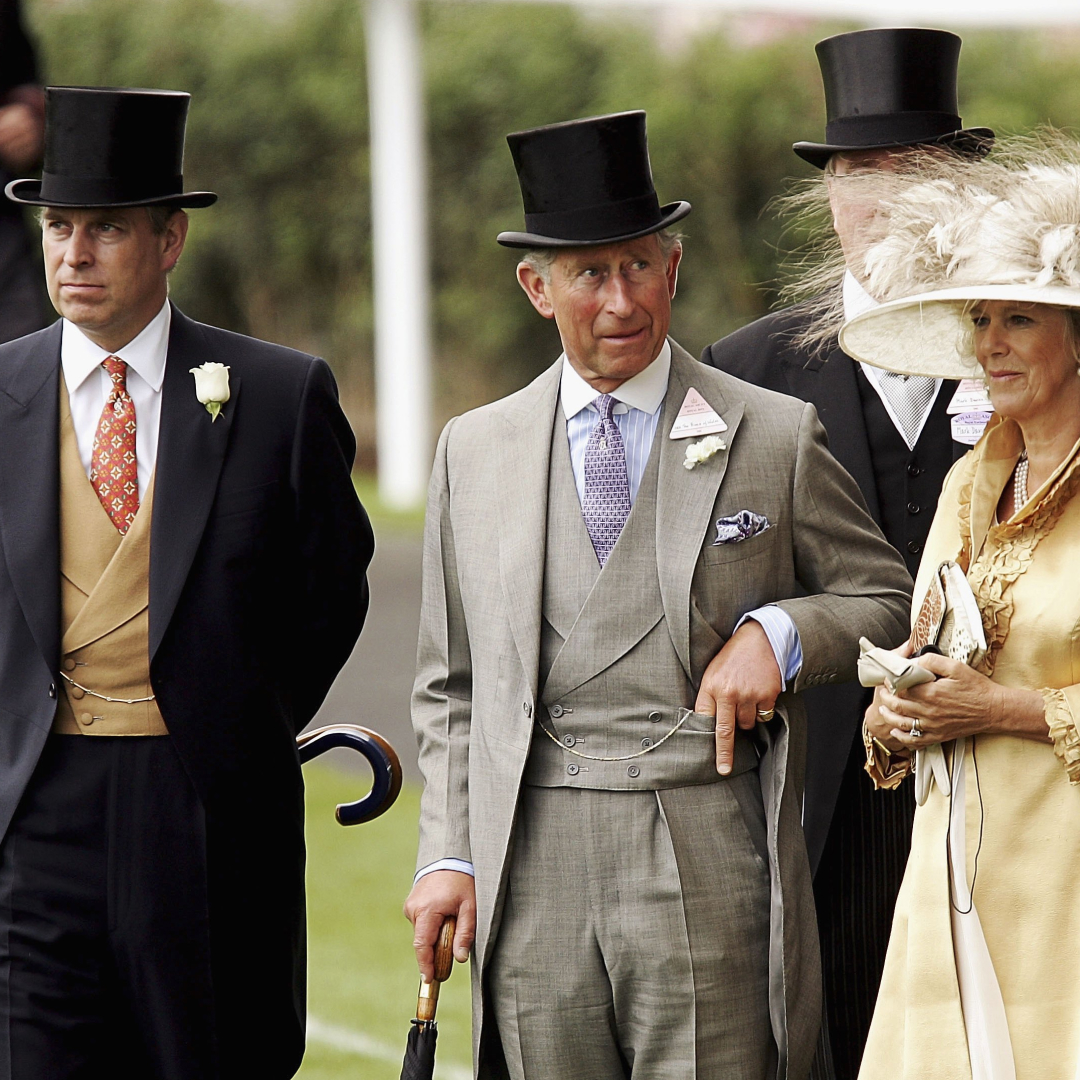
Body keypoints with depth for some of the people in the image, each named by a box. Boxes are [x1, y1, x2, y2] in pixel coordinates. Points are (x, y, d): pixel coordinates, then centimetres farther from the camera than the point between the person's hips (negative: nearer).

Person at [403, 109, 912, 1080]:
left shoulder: (778, 438, 5)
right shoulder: (473, 452, 13)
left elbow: (888, 600, 12)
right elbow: (451, 686, 15)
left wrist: (777, 630, -7)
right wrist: (446, 854, 5)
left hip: (709, 857, -2)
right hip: (534, 863, 2)